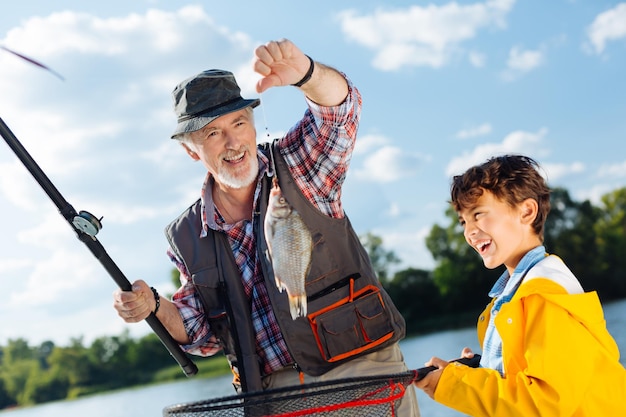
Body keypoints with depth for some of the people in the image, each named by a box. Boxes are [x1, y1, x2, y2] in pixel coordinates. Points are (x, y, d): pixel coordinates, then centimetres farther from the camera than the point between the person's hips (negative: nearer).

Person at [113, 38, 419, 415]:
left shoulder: (296, 165, -3)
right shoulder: (188, 238, 5)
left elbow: (339, 107, -22)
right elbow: (205, 335, 13)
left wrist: (303, 73, -44)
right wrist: (156, 307, -5)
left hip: (365, 371, -3)